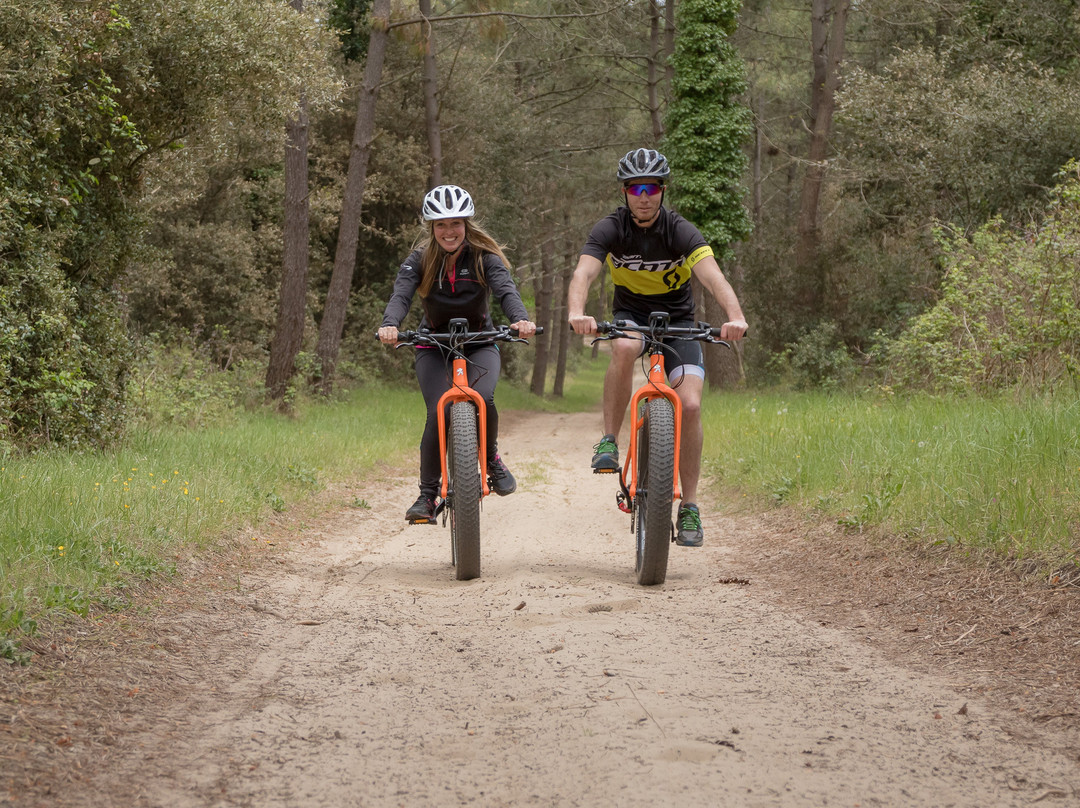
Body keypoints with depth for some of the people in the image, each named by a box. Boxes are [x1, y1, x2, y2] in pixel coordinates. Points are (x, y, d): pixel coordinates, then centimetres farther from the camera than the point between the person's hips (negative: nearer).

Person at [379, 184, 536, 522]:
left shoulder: (484, 257, -13)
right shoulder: (420, 259, -11)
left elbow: (506, 290, -29)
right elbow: (401, 294, -26)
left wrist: (521, 319, -51)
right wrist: (390, 324, -49)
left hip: (479, 344, 0)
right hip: (434, 346, 0)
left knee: (482, 399, -28)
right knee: (439, 414, -19)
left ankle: (491, 459, 0)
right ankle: (427, 493, -6)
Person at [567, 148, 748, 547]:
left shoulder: (680, 231, -19)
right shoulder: (610, 229, -15)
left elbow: (713, 277, -34)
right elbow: (583, 274, -30)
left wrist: (735, 317, -53)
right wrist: (576, 313, -52)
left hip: (677, 321, 0)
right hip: (630, 315, 0)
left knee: (690, 405, -17)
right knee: (624, 348, -37)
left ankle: (689, 507, -4)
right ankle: (609, 441, -23)